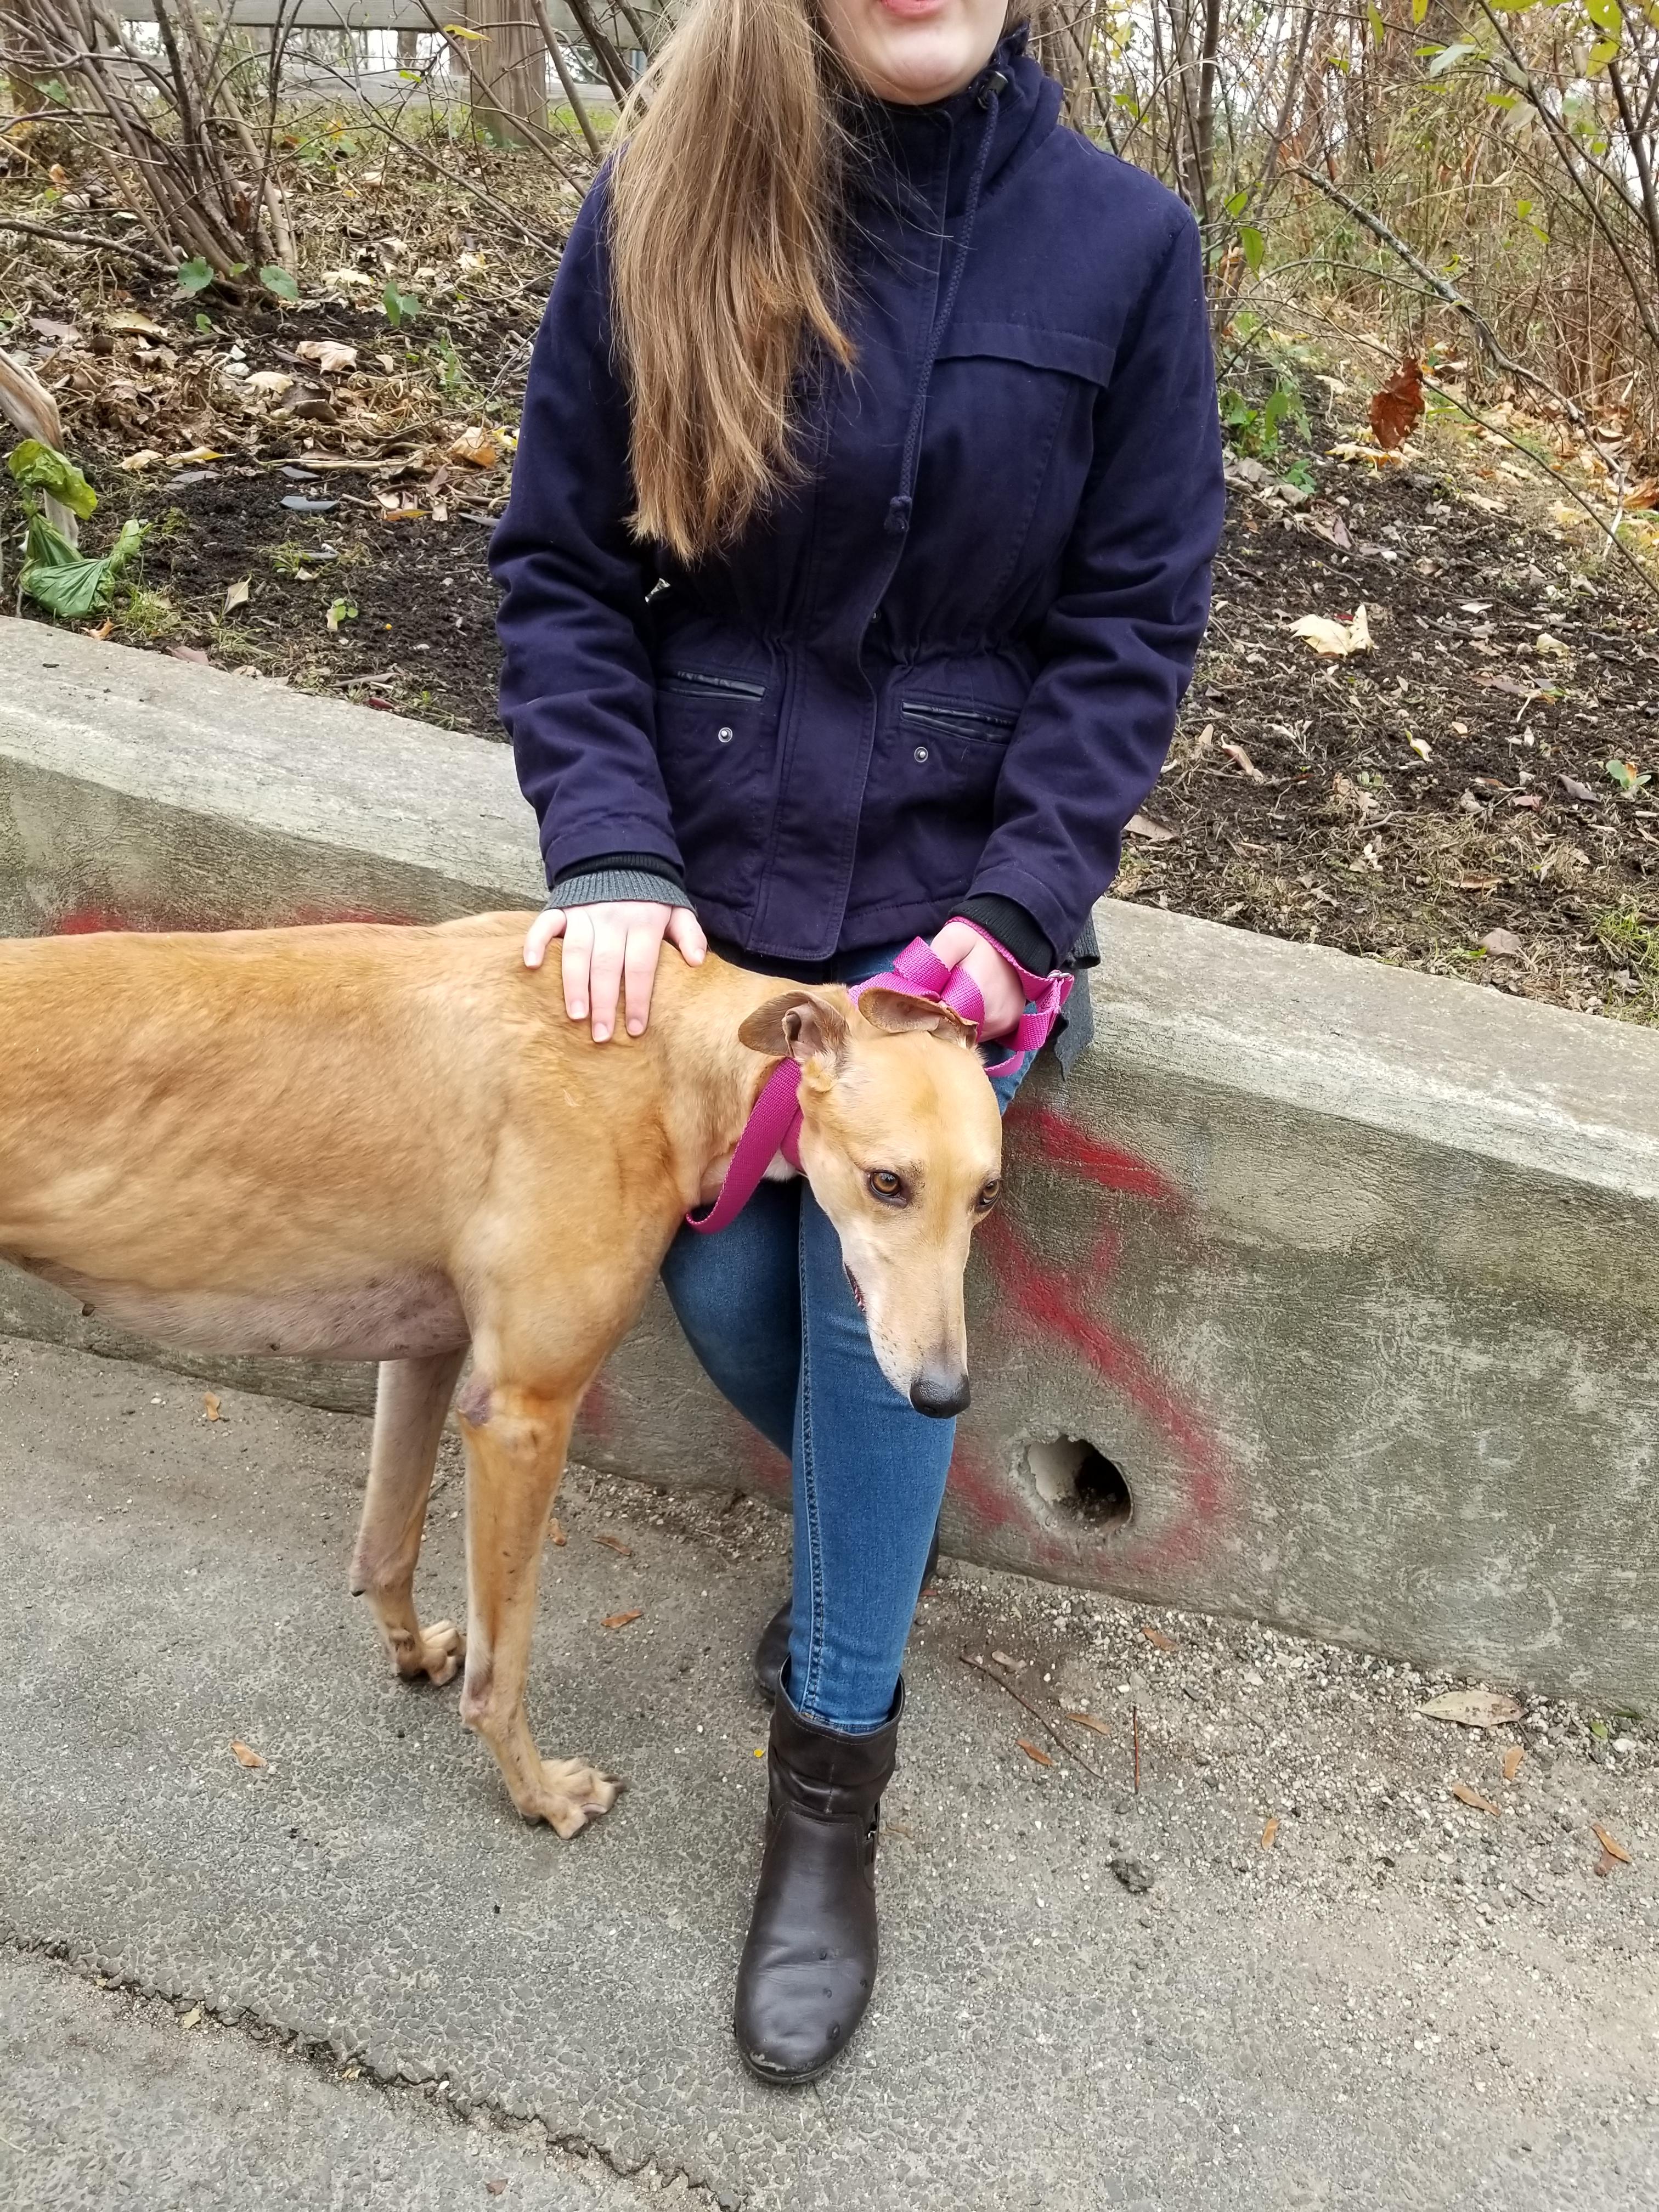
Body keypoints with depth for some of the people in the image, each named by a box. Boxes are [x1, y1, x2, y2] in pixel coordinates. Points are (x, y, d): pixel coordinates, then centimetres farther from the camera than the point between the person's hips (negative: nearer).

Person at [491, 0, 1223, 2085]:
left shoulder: (1122, 243, -6)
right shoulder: (658, 210, -5)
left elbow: (1134, 620, -4)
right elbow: (559, 564, -2)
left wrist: (1020, 904, -14)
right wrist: (609, 848, -15)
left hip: (952, 879, -1)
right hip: (707, 866, 2)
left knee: (878, 1278, -8)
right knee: (723, 1280, 2)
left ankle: (830, 1793, 11)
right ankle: (867, 1530, 38)